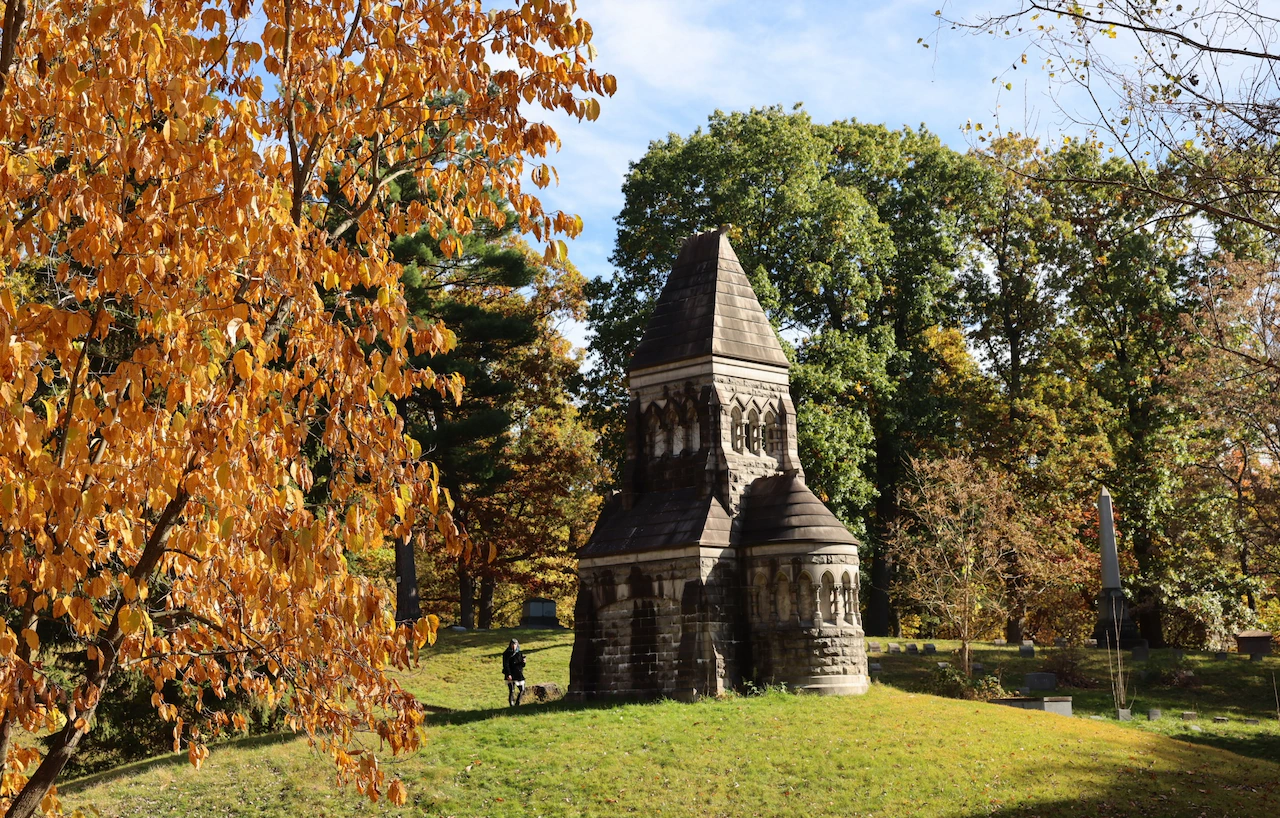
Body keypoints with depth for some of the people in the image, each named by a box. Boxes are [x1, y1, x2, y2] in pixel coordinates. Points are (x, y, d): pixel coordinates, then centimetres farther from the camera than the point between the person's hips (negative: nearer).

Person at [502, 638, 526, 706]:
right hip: (510, 675, -5)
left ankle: (517, 704, 19)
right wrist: (508, 674, -19)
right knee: (511, 691, -6)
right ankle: (511, 705, 2)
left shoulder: (519, 653, 10)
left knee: (522, 690, 6)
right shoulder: (507, 654, -5)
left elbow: (522, 665, 13)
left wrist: (523, 662, -10)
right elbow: (505, 665, -10)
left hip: (519, 675, 5)